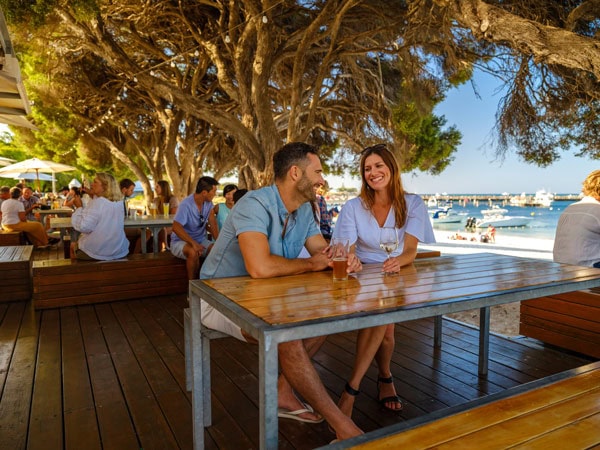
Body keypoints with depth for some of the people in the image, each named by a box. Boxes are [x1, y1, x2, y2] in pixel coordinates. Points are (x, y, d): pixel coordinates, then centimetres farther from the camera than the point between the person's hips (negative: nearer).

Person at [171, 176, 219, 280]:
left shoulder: (208, 203, 1)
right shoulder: (186, 205, -21)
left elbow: (213, 223, -2)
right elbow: (176, 227, -27)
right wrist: (193, 243, -38)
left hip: (201, 240, 6)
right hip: (181, 241, -5)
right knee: (193, 252, -37)